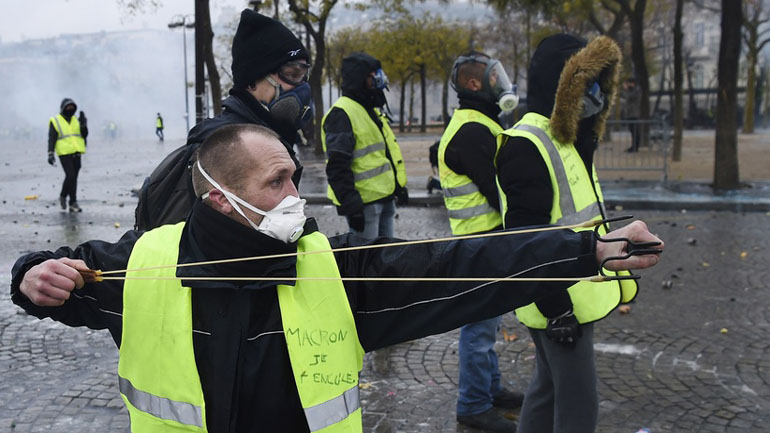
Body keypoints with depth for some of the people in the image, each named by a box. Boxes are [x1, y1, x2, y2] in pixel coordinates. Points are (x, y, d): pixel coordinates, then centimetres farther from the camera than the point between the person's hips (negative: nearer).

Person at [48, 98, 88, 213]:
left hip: (76, 153, 4)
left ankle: (72, 204, 12)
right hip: (64, 153, -4)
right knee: (70, 176, -16)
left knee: (73, 178, 7)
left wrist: (83, 124, -10)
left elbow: (84, 135, 5)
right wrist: (50, 154, -12)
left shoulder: (76, 120, 13)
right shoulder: (55, 121, 0)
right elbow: (51, 139, -3)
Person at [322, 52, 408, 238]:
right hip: (364, 202, -10)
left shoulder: (372, 110, 16)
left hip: (384, 197, 10)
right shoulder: (341, 114, -16)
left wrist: (399, 186, 24)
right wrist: (350, 205, -24)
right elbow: (337, 167, -21)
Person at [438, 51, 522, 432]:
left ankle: (490, 389, 34)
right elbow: (497, 189, -21)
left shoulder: (479, 125, 15)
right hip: (483, 238, -11)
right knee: (480, 324, -1)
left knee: (486, 318, 20)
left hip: (491, 234, 11)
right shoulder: (471, 132, -19)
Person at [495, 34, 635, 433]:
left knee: (549, 386, 20)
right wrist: (556, 307, -23)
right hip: (559, 303, -10)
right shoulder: (526, 146, -21)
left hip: (575, 295, 10)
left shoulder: (566, 139, 12)